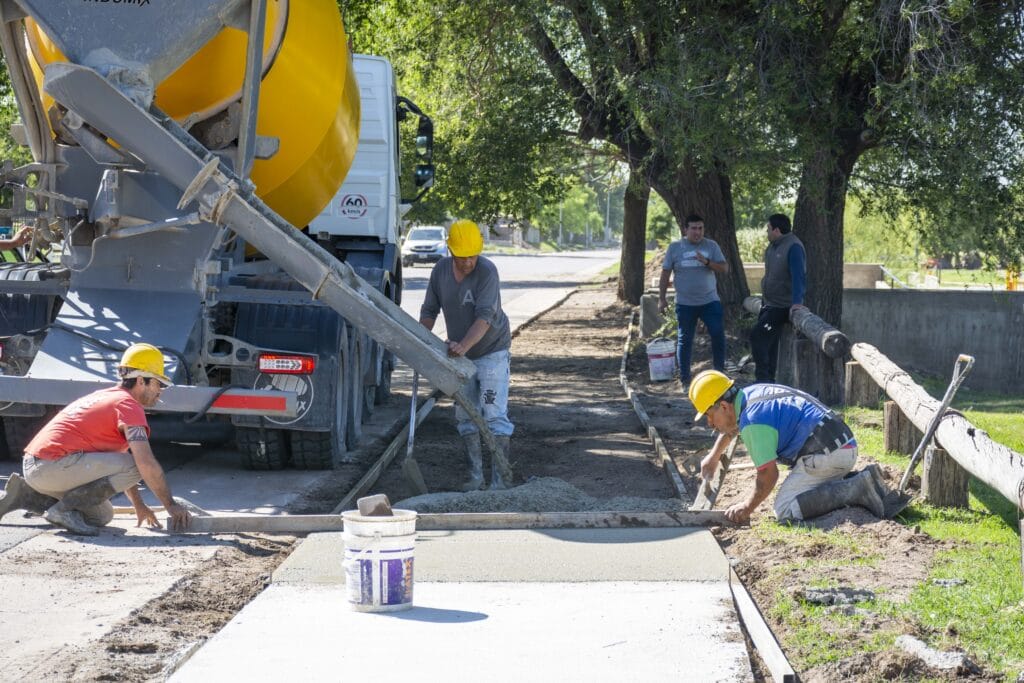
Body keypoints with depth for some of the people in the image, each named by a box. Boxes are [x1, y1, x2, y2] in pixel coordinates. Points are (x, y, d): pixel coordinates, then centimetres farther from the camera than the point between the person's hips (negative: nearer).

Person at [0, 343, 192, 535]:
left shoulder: (108, 396, 23)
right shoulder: (128, 404, -8)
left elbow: (116, 465, 29)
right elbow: (147, 464, -17)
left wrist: (139, 506, 28)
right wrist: (171, 505, -8)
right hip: (53, 465, -10)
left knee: (101, 517, 19)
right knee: (134, 467, -16)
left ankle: (26, 496, 14)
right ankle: (65, 508, -12)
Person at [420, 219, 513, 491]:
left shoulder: (487, 272, -22)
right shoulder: (440, 270, -4)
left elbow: (485, 317, -31)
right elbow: (429, 310, 5)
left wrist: (464, 345, -44)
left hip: (492, 351, -6)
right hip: (461, 356, 6)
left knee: (494, 415, -10)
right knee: (465, 417, 9)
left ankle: (499, 477, -9)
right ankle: (476, 475, 16)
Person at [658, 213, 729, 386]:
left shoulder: (711, 246, 4)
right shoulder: (675, 247, 1)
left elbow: (724, 268, -2)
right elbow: (665, 273, 5)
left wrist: (707, 262, -19)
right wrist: (662, 298, 1)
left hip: (710, 301, 1)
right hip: (685, 303, -1)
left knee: (718, 334, -7)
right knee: (684, 340, 4)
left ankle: (719, 371, 8)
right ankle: (684, 377, 12)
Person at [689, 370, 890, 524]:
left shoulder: (753, 421, -15)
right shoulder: (749, 394, 17)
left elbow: (768, 474, -15)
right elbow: (732, 426, 41)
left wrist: (747, 508, -1)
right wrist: (714, 457, 54)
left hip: (825, 454, -10)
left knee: (785, 510, -16)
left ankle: (856, 490, -22)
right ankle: (858, 481, 7)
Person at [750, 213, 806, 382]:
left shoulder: (793, 247, -19)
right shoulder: (772, 246, 12)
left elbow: (798, 276, -29)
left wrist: (797, 301, -39)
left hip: (782, 306, -10)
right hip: (768, 304, 10)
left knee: (757, 334, -19)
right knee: (768, 342, 12)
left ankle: (763, 377, -14)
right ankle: (768, 380, 19)